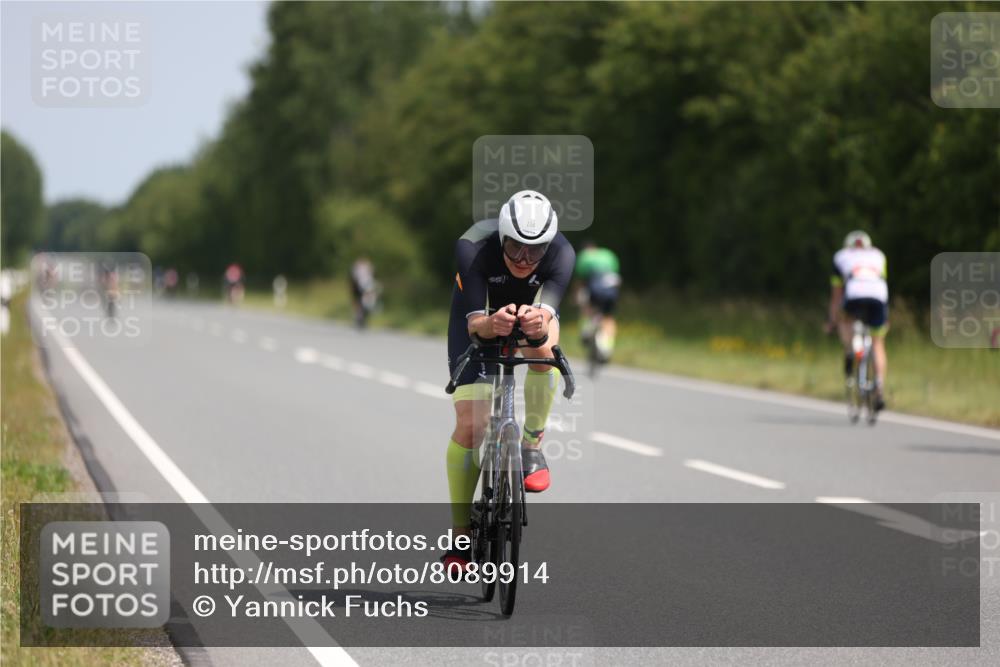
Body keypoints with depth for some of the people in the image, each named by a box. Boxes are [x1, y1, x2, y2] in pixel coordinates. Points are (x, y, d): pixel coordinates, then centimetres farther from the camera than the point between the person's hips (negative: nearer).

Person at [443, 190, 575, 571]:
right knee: (470, 423, -11)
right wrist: (492, 325, -63)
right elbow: (475, 323, -40)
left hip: (532, 308, 1)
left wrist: (538, 323, -69)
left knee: (543, 347, -37)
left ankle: (532, 448, -15)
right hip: (480, 314, -1)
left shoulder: (561, 254, -34)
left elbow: (547, 314, -45)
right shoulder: (473, 249, -36)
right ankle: (460, 533, 2)